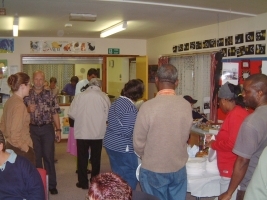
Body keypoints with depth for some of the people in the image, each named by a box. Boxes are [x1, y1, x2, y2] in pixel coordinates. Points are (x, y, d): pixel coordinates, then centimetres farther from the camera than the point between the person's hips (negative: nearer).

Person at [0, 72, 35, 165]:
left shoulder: (9, 101, 6)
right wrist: (26, 149, -13)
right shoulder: (19, 105, -20)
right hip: (21, 150, -9)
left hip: (10, 147, 9)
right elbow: (15, 135, -23)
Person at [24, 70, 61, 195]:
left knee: (49, 156, 2)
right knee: (35, 157, 9)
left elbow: (55, 113, 0)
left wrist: (58, 130, -5)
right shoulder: (27, 95, 1)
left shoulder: (50, 95, 0)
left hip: (47, 129, -1)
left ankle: (52, 185, 13)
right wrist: (28, 110, -16)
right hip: (32, 129, 1)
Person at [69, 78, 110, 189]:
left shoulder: (79, 96, -7)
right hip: (98, 133, 1)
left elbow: (71, 114, -4)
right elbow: (108, 115, -4)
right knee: (96, 158, 15)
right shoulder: (104, 97, -7)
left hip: (82, 132, -1)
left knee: (82, 158, 11)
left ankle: (83, 182, 18)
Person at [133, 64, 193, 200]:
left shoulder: (148, 106, -20)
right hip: (179, 168, 3)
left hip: (153, 170, -3)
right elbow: (185, 137, 3)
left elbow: (138, 143, -11)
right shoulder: (186, 106, -10)